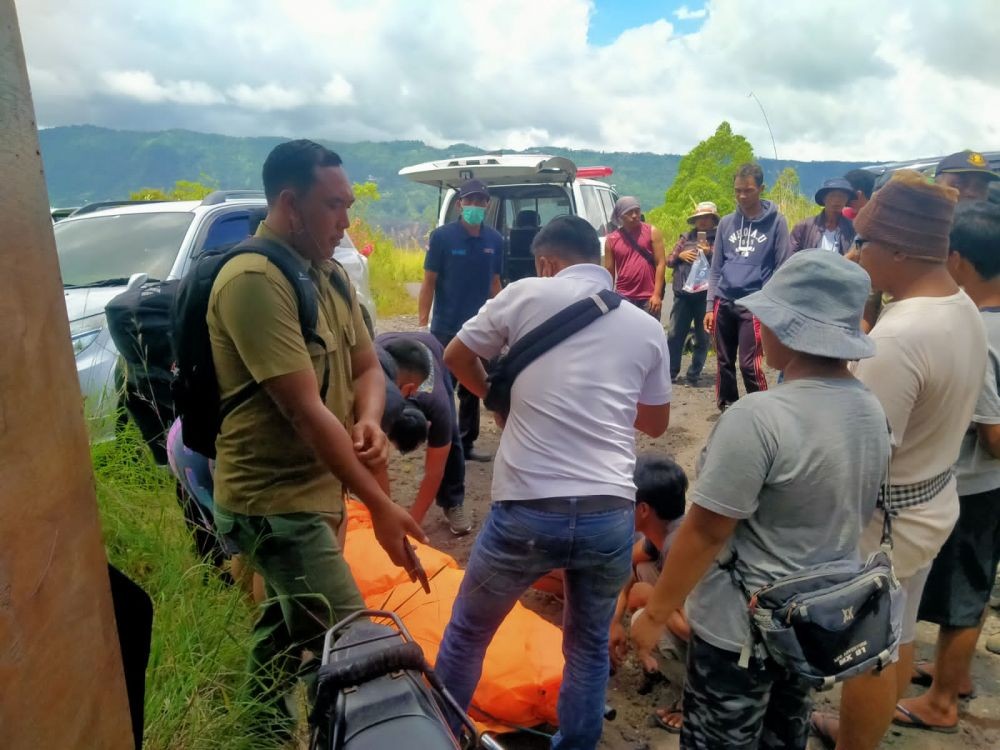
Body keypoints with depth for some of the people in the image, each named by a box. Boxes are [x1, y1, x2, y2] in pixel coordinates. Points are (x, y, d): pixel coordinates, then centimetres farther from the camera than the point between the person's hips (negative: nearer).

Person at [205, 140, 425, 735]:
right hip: (273, 499, -9)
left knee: (290, 618, 25)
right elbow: (304, 410, -26)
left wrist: (369, 421, -14)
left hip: (317, 486, 9)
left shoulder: (329, 275, 7)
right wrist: (380, 505, -24)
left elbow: (367, 366, 9)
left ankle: (271, 724, 47)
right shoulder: (253, 280, -23)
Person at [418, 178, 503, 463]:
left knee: (472, 389, 13)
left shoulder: (495, 240, 2)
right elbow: (429, 282, -5)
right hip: (446, 328, -4)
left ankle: (466, 445, 25)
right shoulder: (442, 236, -8)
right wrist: (422, 324, -10)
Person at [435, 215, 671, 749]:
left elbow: (455, 358, 14)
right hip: (611, 515, 3)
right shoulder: (647, 326, 10)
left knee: (468, 632, 22)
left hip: (527, 510, -2)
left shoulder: (526, 294, 2)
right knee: (590, 645, 26)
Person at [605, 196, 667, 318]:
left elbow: (661, 263, -2)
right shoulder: (611, 239, 4)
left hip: (649, 297, 0)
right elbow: (609, 271, 7)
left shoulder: (651, 232, 1)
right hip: (624, 297, 1)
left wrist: (657, 294, -10)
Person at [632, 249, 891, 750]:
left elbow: (705, 532, -25)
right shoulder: (871, 412, -3)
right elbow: (844, 515, 9)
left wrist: (655, 613, -13)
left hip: (744, 625, -7)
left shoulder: (759, 417, -29)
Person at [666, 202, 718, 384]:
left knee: (702, 337, 5)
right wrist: (680, 255, -4)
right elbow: (669, 261, 14)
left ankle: (694, 374, 15)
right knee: (675, 334, 3)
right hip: (682, 294, 2)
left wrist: (709, 253, -16)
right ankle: (670, 372, 11)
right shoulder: (686, 238, 14)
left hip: (705, 295, -2)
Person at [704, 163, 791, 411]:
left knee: (749, 364, -9)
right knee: (725, 362, 10)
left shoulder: (776, 222, 1)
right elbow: (716, 268, 12)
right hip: (723, 302, 4)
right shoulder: (726, 222, 10)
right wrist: (709, 306, 6)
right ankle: (727, 408, 24)